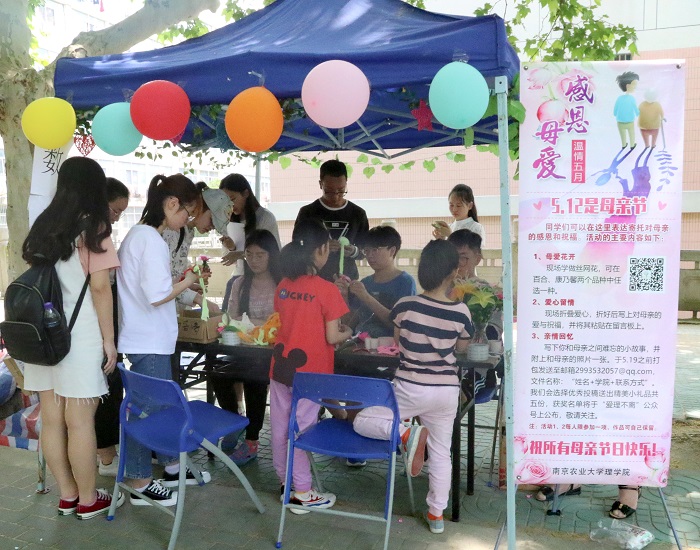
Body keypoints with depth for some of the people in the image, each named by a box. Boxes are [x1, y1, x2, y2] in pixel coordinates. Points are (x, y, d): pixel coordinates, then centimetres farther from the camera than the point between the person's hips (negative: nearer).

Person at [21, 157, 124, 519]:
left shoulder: (43, 226, 11)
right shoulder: (93, 228, -8)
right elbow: (99, 288, -13)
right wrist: (109, 339, -8)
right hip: (80, 338, -6)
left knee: (52, 420, 10)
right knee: (80, 422, 1)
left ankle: (66, 494, 23)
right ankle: (88, 500, 13)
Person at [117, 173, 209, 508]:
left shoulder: (139, 234, 11)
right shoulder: (151, 239, -19)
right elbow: (158, 295, -25)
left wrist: (183, 288, 8)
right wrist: (186, 282, -9)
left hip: (151, 340, 10)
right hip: (149, 343, -10)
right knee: (147, 408, 2)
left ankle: (171, 467, 34)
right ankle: (140, 484, 16)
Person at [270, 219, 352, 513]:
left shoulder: (283, 286, 2)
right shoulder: (327, 290, -15)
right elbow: (332, 337, -12)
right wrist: (347, 332, 8)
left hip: (281, 365, 6)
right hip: (309, 370, -5)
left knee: (279, 427, 14)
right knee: (302, 428, 4)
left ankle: (286, 482, 30)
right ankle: (302, 493, 16)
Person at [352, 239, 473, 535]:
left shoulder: (405, 305, -13)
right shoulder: (460, 311, -9)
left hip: (411, 388, -3)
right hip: (447, 390, 3)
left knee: (362, 421, 11)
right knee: (441, 452, 20)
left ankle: (408, 433, -13)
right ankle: (437, 514, 28)